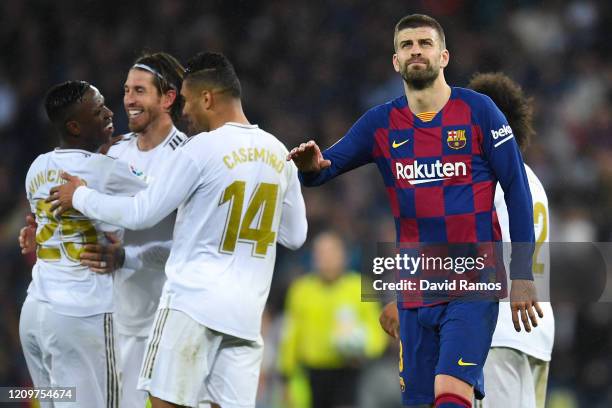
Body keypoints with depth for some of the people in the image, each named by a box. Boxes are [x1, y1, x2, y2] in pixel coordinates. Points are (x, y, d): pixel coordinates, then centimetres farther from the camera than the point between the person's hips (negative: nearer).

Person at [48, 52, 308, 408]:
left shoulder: (201, 149, -9)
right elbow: (295, 236, 17)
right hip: (247, 311, 6)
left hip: (194, 301, -6)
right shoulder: (279, 154, 9)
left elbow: (141, 215, -5)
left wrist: (80, 197, 9)